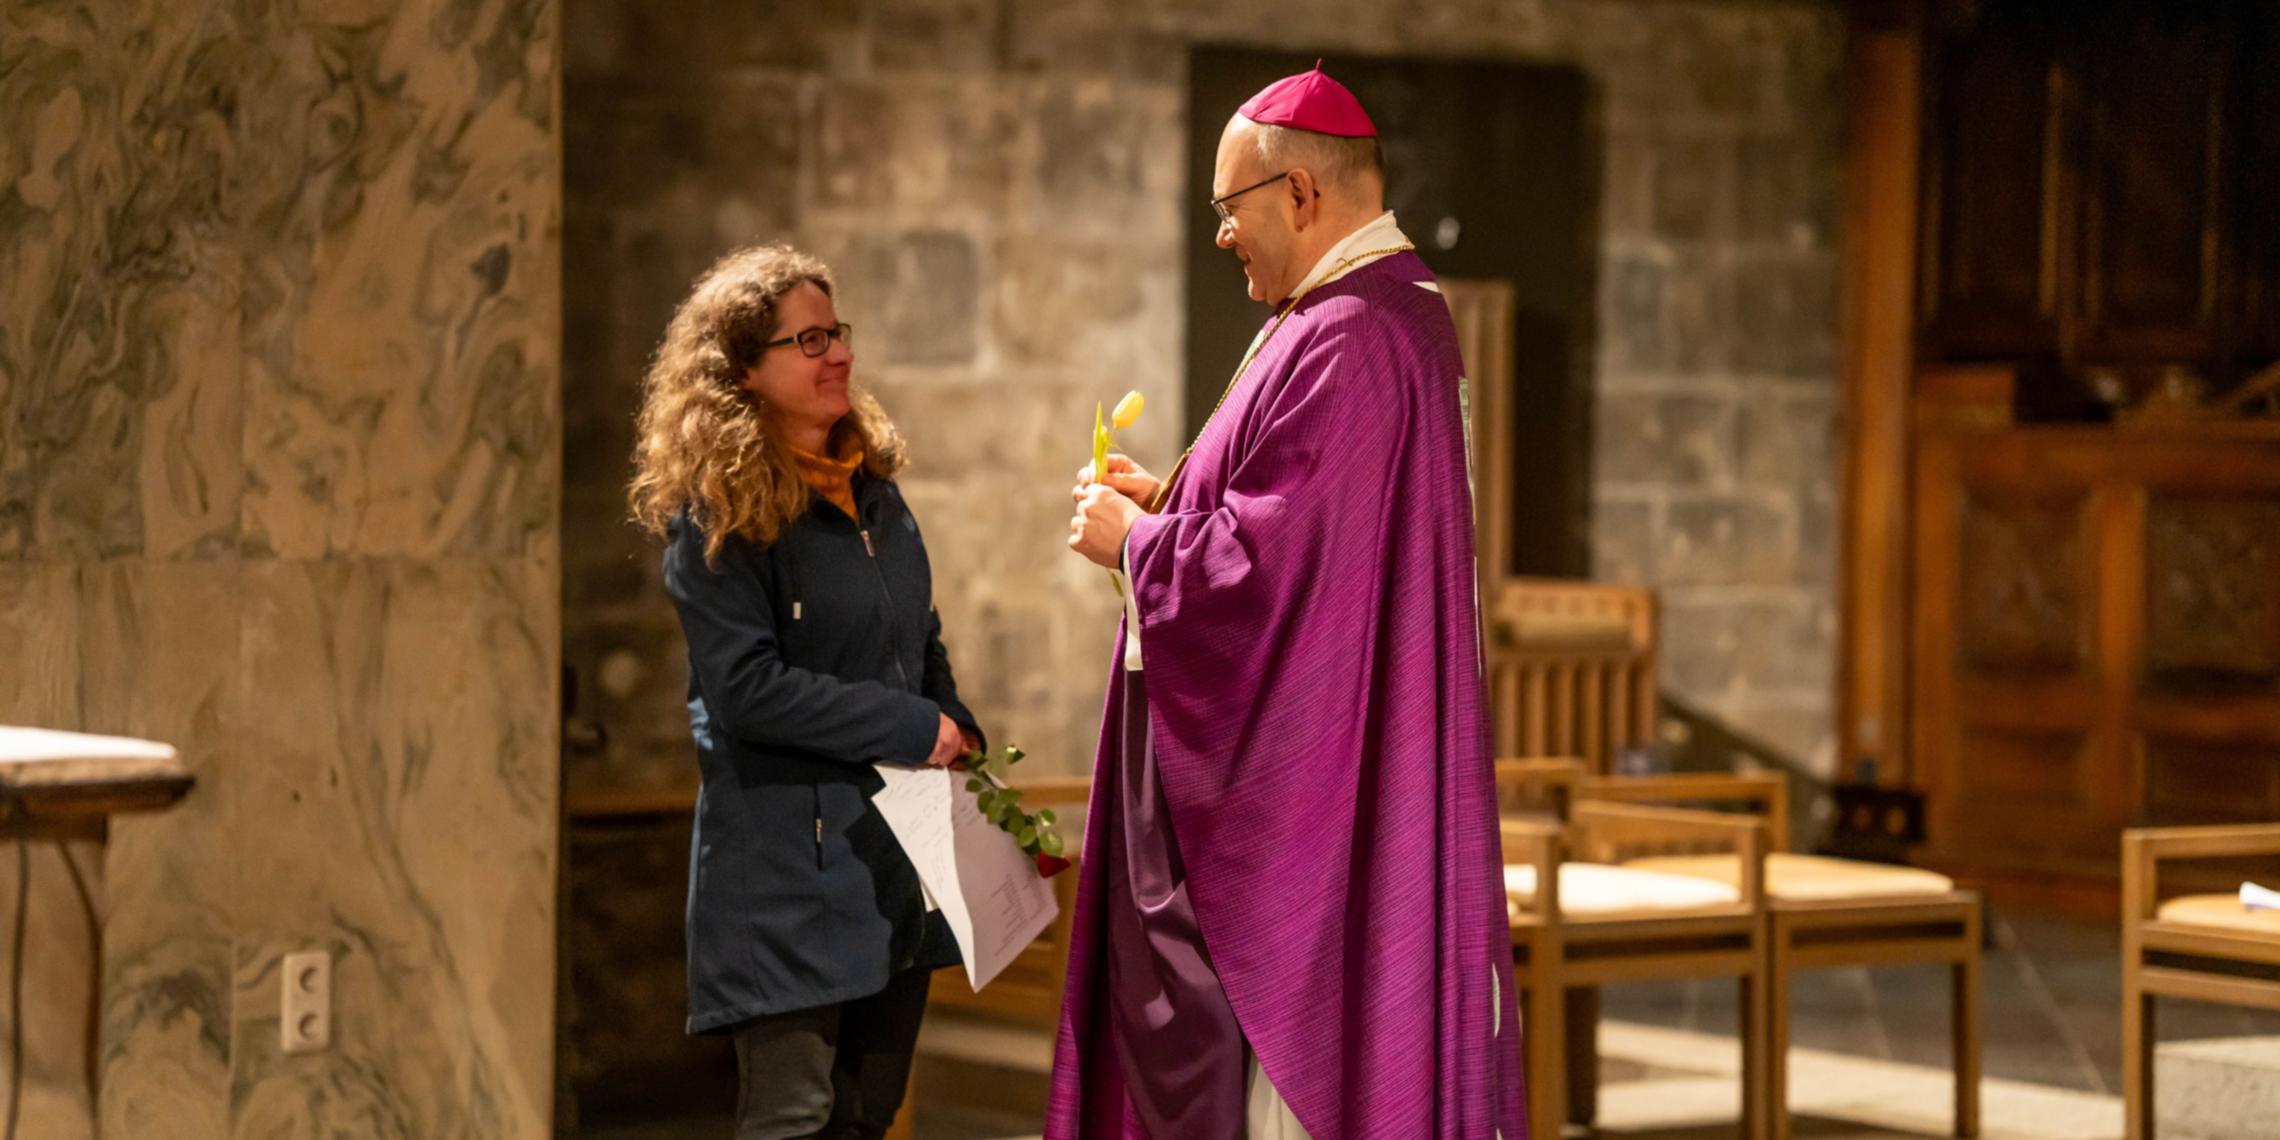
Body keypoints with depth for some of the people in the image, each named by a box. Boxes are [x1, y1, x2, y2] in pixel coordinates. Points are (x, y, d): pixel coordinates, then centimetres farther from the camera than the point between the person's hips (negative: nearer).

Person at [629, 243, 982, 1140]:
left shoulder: (873, 491, 12)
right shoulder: (716, 517, -10)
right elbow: (748, 686, -18)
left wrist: (959, 735, 4)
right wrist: (911, 731, -15)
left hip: (894, 853, 7)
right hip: (788, 859, -7)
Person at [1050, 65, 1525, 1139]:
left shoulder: (1338, 346, -21)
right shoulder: (1401, 314, 14)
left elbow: (1268, 570, -25)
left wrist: (1133, 542, -8)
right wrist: (1175, 506, 13)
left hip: (1304, 793, -11)